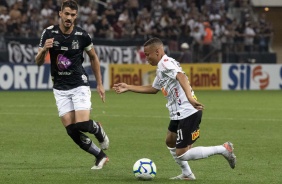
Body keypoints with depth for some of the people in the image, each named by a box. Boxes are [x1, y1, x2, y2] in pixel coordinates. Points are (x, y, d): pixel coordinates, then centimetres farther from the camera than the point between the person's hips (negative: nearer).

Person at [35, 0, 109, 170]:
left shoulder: (82, 35, -8)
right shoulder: (49, 33, -7)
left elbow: (94, 57, 9)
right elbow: (38, 62, -5)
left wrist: (100, 84, 8)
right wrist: (44, 50, -27)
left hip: (79, 84, -2)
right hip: (60, 88, 2)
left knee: (82, 124, -18)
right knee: (71, 130, -5)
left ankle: (98, 130, 19)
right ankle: (100, 156, 12)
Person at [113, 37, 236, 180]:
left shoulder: (165, 63, -12)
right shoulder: (161, 68, 20)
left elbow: (181, 76, -30)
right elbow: (153, 89, 34)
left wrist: (190, 97, -45)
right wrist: (128, 88, 34)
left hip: (188, 113, -10)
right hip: (179, 114, 10)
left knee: (181, 154, -8)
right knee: (170, 142, 26)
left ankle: (223, 149, -5)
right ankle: (187, 174, 31)